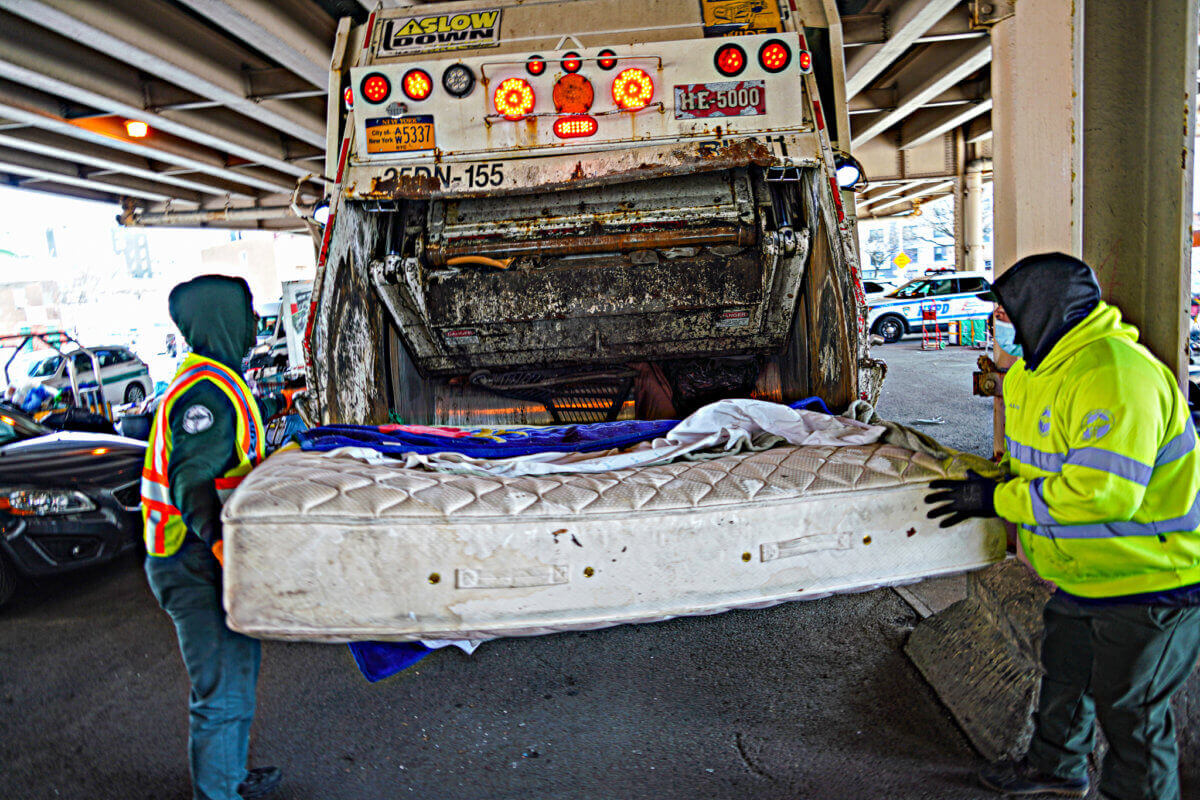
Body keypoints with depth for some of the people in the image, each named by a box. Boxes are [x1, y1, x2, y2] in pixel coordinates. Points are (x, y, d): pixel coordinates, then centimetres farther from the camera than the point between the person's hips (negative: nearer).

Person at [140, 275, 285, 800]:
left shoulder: (214, 382, 13)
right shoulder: (208, 391, -21)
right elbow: (191, 476, -31)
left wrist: (270, 407, 49)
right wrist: (218, 539, -42)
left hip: (214, 559, 11)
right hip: (199, 566, -11)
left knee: (238, 671, 23)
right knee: (223, 691, -2)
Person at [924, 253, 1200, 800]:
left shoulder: (1112, 375, -30)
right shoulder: (1040, 369, 4)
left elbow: (1103, 492, -36)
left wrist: (998, 500, -28)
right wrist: (989, 479, 1)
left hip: (1149, 577, -10)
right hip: (1086, 576, 10)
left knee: (1129, 707, 5)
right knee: (1066, 671, 25)